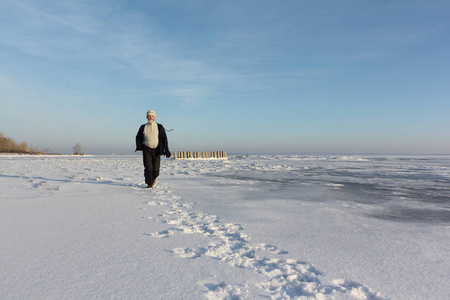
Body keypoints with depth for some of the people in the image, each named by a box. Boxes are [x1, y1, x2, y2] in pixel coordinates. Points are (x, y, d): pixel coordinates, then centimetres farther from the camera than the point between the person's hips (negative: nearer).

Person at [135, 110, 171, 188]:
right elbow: (138, 137, 17)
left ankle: (153, 178, 28)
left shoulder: (159, 127, 6)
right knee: (148, 167, -11)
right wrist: (139, 146, -1)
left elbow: (164, 139, 2)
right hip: (146, 150, 0)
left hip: (156, 150, 0)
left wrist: (166, 150, -7)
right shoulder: (143, 127, 10)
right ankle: (149, 183, 3)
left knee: (156, 169, -3)